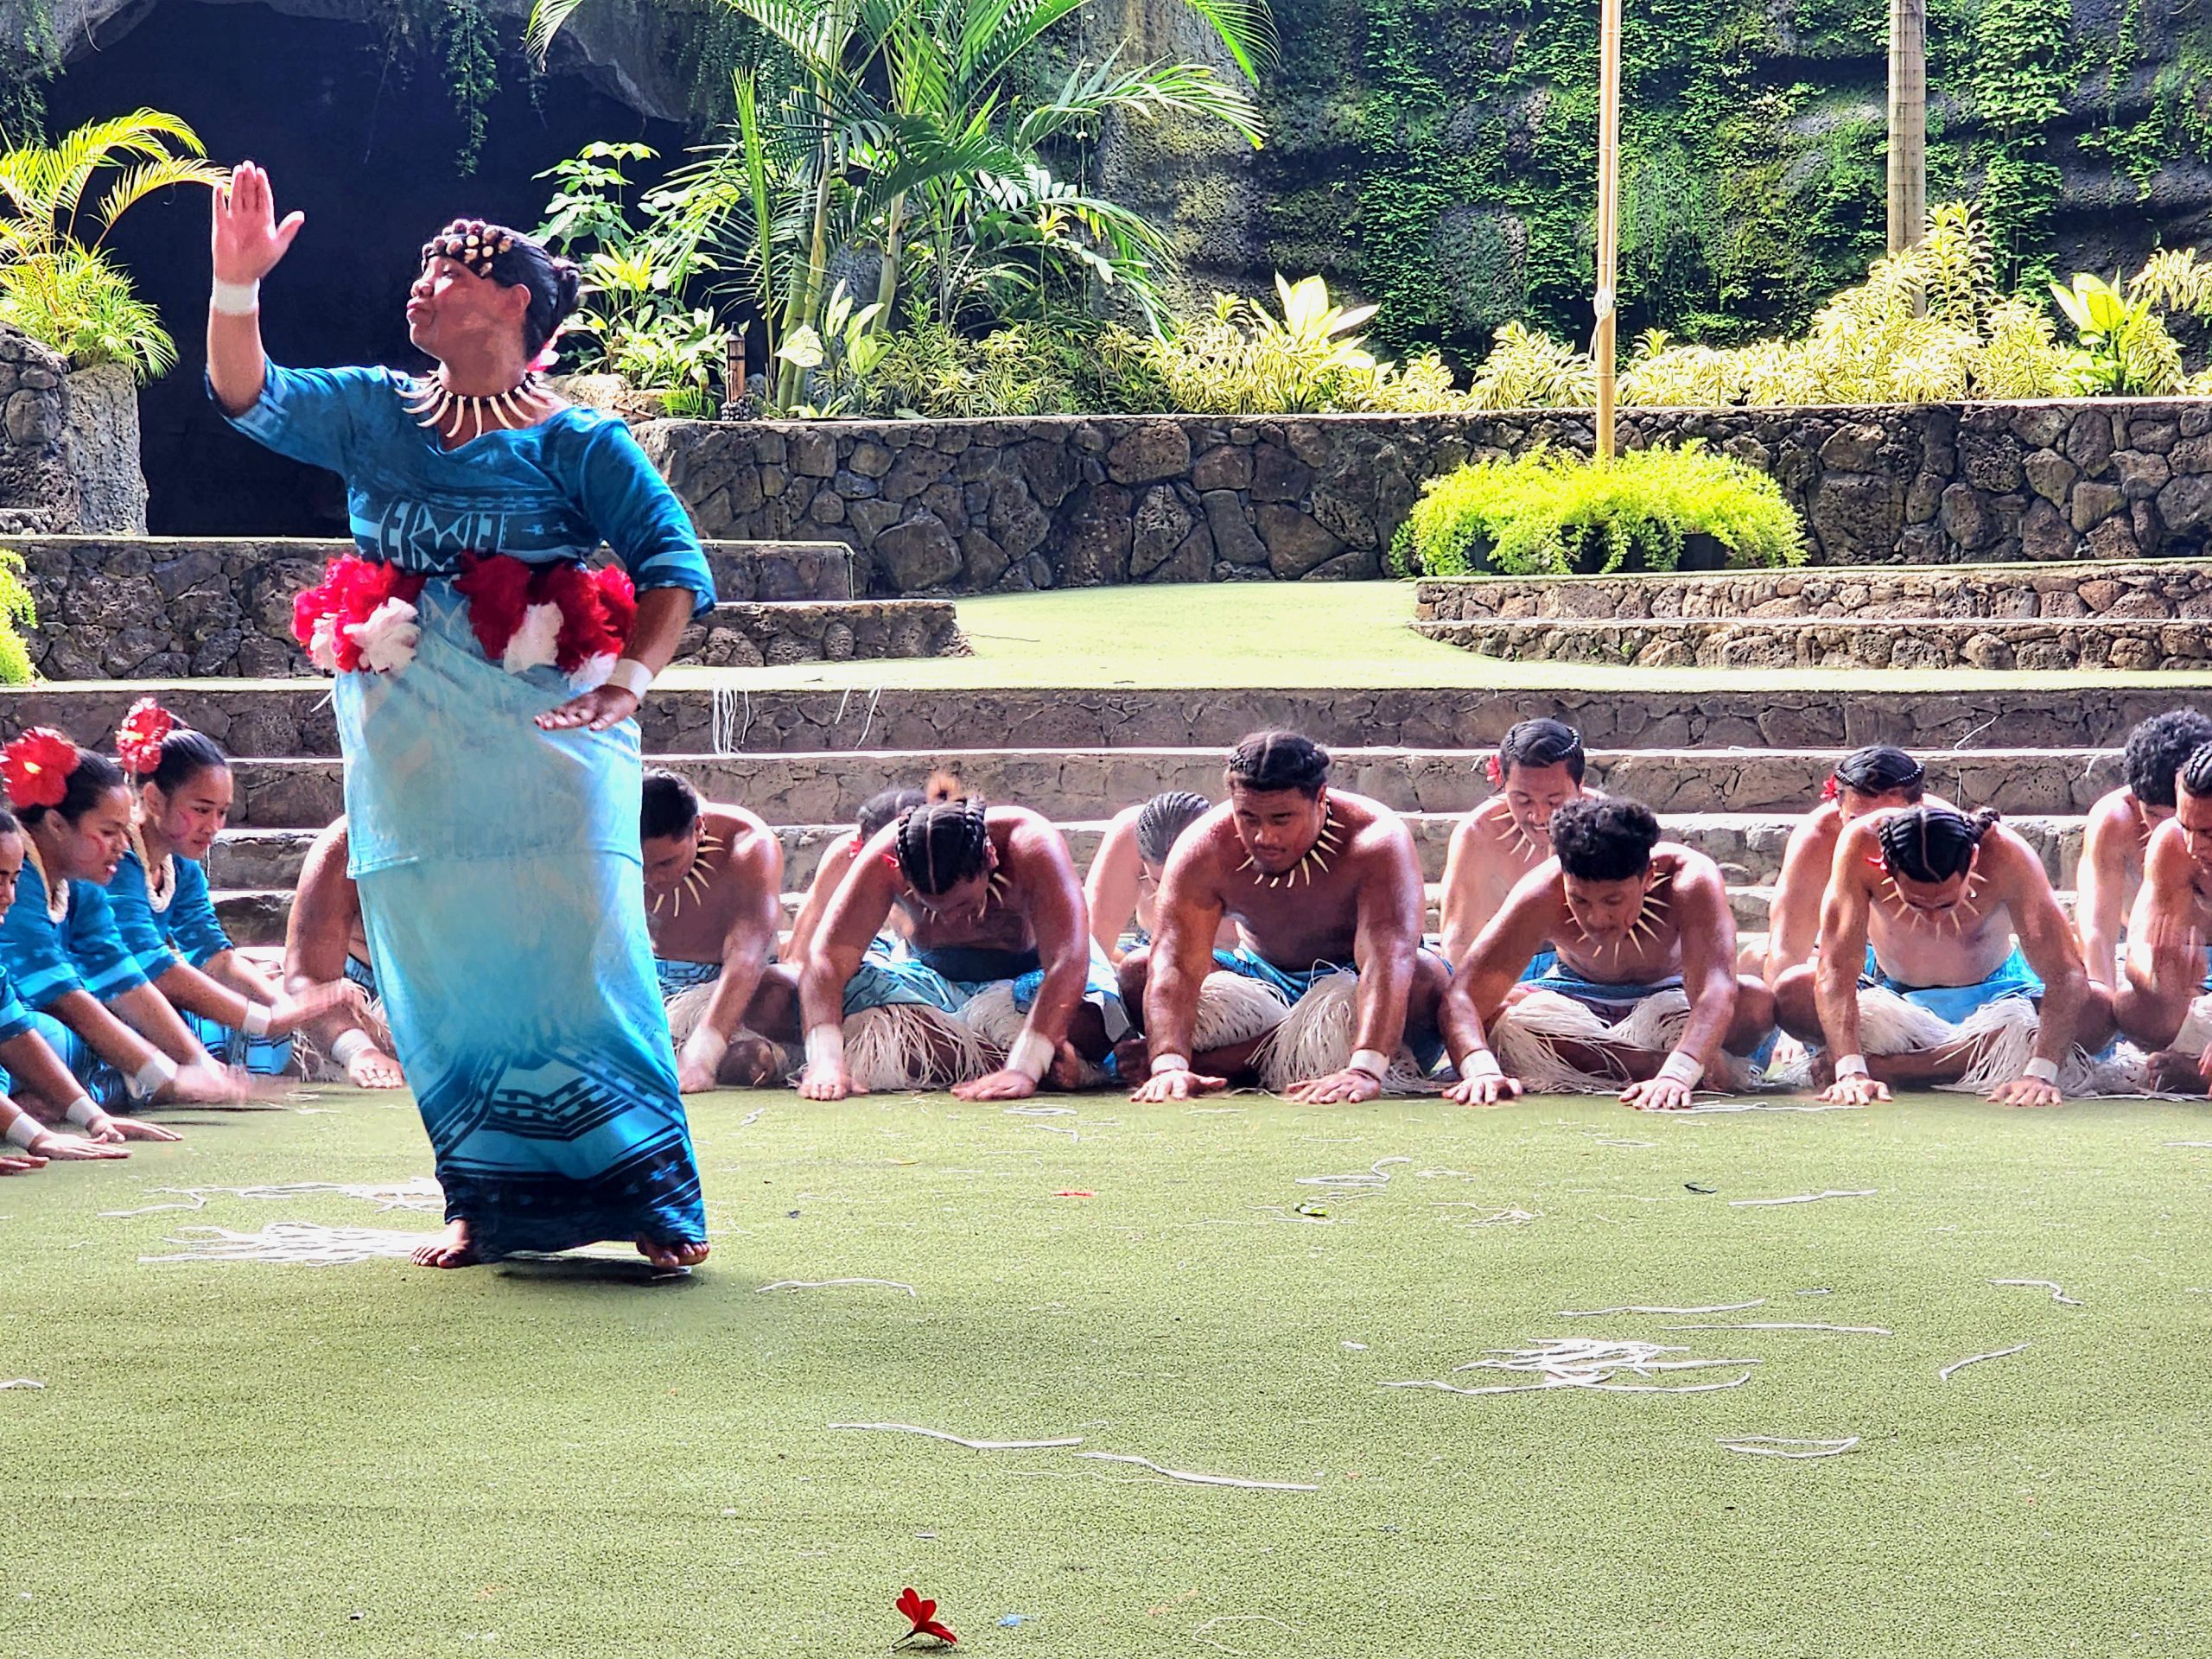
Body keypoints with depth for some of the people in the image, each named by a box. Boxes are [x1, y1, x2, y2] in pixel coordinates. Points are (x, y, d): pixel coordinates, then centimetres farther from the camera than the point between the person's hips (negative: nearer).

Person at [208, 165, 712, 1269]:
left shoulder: (578, 443, 2)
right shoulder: (373, 414, 14)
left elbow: (674, 565, -3)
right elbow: (248, 397, 3)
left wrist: (632, 678, -18)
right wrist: (235, 282, -12)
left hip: (544, 735, -4)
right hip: (410, 752, 4)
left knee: (575, 951, -9)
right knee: (442, 969, 3)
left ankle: (651, 1201, -6)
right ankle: (486, 1201, 12)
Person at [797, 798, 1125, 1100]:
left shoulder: (1031, 846, -33)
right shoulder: (885, 856, -27)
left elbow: (1068, 960, -40)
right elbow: (829, 954, -30)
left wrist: (1023, 1068, -51)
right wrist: (825, 1060, -46)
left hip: (1029, 977, -2)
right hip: (934, 977, 3)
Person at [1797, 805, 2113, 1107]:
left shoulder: (2005, 854, -32)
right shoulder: (1862, 846, -31)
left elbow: (2066, 974, -32)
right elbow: (1836, 968, -33)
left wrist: (2040, 1075, -45)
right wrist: (1851, 1072, -46)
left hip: (1991, 994, 0)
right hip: (1894, 994, 0)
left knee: (2099, 1009, -29)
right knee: (1790, 998, -30)